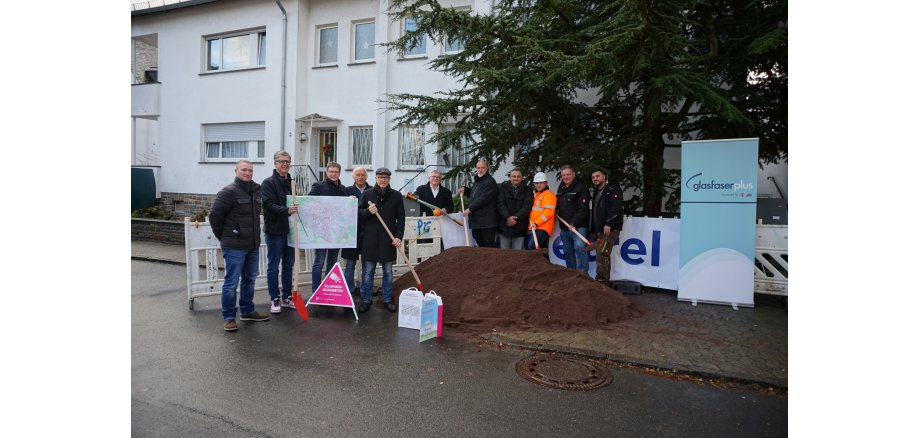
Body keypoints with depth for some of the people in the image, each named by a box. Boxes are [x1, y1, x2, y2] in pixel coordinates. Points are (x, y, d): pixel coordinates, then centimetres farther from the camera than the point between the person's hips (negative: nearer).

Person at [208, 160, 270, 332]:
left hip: (253, 245, 7)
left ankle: (247, 311, 31)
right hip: (235, 246, -7)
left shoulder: (256, 191, 10)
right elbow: (214, 215, -13)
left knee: (249, 280, 17)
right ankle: (229, 317, 12)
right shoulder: (229, 191, -13)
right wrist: (223, 237, -4)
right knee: (231, 282, 0)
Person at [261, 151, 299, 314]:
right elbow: (269, 204, -19)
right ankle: (275, 299, 14)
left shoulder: (292, 182, 12)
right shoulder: (268, 183, -6)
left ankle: (286, 297, 24)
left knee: (288, 266, 13)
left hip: (290, 230, 6)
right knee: (273, 267, 4)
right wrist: (287, 210, -33)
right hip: (275, 231, -6)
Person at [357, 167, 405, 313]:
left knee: (388, 272, 11)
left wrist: (399, 236, -7)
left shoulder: (396, 196, 2)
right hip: (370, 239, 0)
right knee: (367, 271, 4)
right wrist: (368, 211, -15)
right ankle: (366, 300, 16)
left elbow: (401, 218, 2)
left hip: (388, 240, 0)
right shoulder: (367, 194, 3)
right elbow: (358, 212, 6)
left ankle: (387, 300, 22)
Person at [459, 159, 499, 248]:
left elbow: (483, 199, -20)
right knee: (480, 244, 13)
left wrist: (470, 208, -19)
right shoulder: (477, 180, 20)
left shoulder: (490, 181, -11)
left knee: (488, 244, -8)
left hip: (487, 220, -9)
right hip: (476, 220, 9)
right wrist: (465, 189, 16)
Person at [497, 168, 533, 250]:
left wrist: (516, 218, -16)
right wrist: (508, 217, -17)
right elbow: (501, 204, -2)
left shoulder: (527, 191, 8)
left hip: (519, 228, 0)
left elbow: (527, 207, -4)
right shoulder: (503, 188, 8)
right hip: (504, 227, 0)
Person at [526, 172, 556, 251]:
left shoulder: (548, 194, -5)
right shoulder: (535, 195, 22)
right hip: (534, 228, 9)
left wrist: (536, 223, -20)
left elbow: (549, 212, -16)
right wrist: (532, 223, 12)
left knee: (531, 247, -23)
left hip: (542, 228, -9)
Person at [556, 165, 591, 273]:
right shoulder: (561, 188, 16)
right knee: (567, 252, 12)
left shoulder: (581, 188, -9)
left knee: (579, 247, -23)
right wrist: (557, 211, 10)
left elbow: (583, 209, -17)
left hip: (578, 226, -7)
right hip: (564, 227, 8)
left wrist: (574, 223, -22)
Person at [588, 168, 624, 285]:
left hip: (609, 229, -9)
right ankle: (604, 280, 16)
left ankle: (602, 280, -14)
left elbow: (616, 208, -18)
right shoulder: (596, 192, 23)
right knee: (603, 256, 11)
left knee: (601, 255, -16)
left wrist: (608, 224, -26)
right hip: (599, 230, 9)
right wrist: (593, 230, 20)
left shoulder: (613, 189, -5)